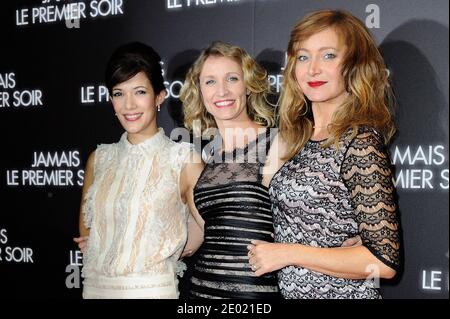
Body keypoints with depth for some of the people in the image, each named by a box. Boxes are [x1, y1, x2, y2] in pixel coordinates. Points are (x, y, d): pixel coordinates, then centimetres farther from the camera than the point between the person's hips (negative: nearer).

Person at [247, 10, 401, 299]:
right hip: (291, 290, 7)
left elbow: (384, 261, -22)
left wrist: (288, 253, -18)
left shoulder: (361, 143, -19)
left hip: (342, 292, -7)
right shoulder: (300, 135, 3)